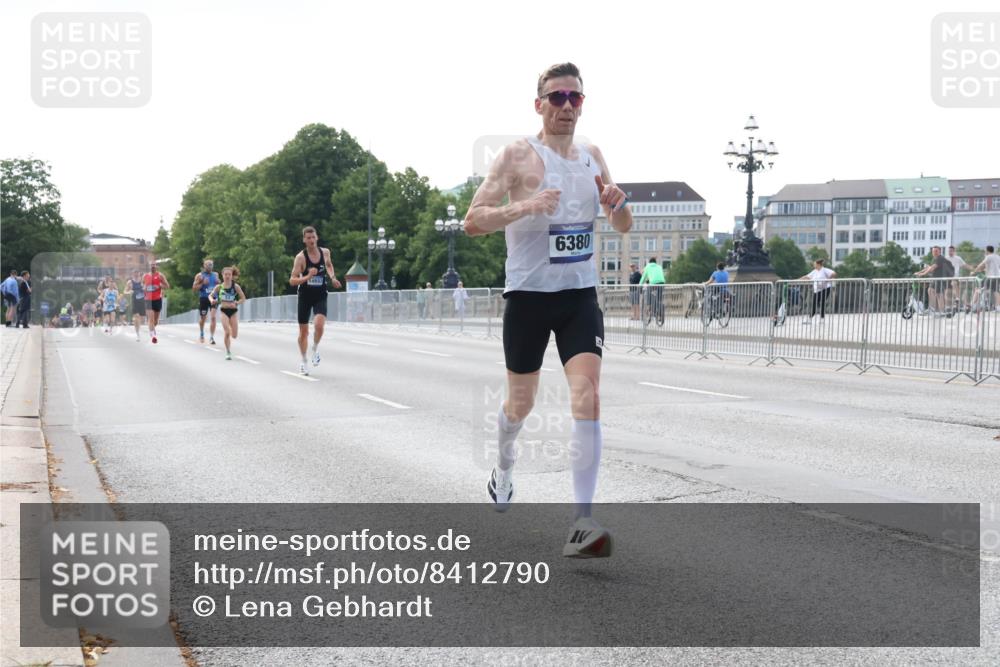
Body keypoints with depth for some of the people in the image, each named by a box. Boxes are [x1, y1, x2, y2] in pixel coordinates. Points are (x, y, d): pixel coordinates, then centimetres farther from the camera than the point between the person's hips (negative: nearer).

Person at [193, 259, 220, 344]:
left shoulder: (215, 275, 9)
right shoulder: (199, 275, -1)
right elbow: (194, 288, -4)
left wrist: (218, 283, 1)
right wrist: (203, 283, -17)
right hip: (203, 298, -1)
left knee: (213, 317, -16)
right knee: (202, 318, 12)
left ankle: (211, 337, -15)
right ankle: (201, 335, 37)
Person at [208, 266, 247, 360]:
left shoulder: (235, 286, -3)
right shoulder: (219, 286, 0)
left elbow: (243, 298, 1)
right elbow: (210, 295, 5)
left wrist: (236, 303, -16)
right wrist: (212, 300, -17)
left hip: (233, 311, 0)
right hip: (224, 311, 0)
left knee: (234, 335, 0)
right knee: (227, 333, -14)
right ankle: (228, 352, 0)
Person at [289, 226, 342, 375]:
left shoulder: (325, 252, -2)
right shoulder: (301, 257, -13)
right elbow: (292, 280, -17)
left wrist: (333, 277, 8)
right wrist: (307, 277, -32)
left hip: (320, 296, 1)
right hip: (305, 296, -1)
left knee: (319, 325, -24)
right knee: (303, 331, 6)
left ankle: (315, 348, 5)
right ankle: (303, 362, 24)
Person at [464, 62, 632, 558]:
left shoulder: (592, 157, 9)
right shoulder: (518, 155, -7)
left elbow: (623, 228, 16)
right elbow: (473, 221, -14)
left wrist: (618, 205, -7)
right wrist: (524, 206, -30)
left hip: (580, 295, 3)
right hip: (528, 294, -3)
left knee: (587, 397, -15)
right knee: (521, 401, 12)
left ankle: (582, 524, -18)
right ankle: (503, 469, 46)